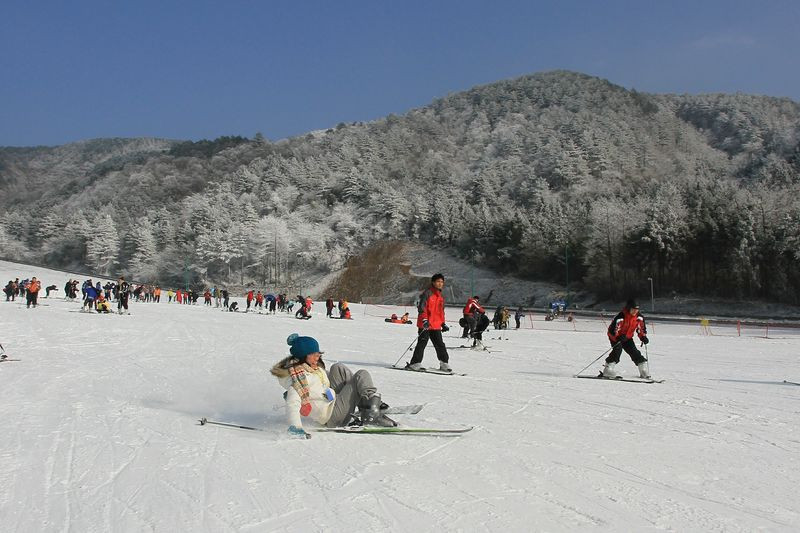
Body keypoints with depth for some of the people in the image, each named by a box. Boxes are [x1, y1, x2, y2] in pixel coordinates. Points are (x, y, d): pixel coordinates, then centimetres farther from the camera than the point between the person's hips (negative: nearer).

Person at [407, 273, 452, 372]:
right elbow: (421, 307, -13)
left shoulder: (441, 297, 17)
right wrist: (424, 320, -23)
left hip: (436, 326, 7)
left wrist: (443, 323, 20)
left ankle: (444, 364, 14)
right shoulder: (427, 293, -7)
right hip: (425, 325, -7)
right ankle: (415, 363, -3)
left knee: (440, 345, 8)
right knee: (422, 343, -8)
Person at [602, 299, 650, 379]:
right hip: (615, 336, -5)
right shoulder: (621, 317, -30)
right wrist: (619, 337, -45)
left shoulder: (639, 318, -10)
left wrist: (643, 337, -8)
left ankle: (644, 372, 7)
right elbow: (612, 330, -30)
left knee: (634, 352, -3)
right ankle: (608, 370, -23)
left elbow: (641, 328, 8)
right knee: (617, 350, -26)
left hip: (627, 337, 6)